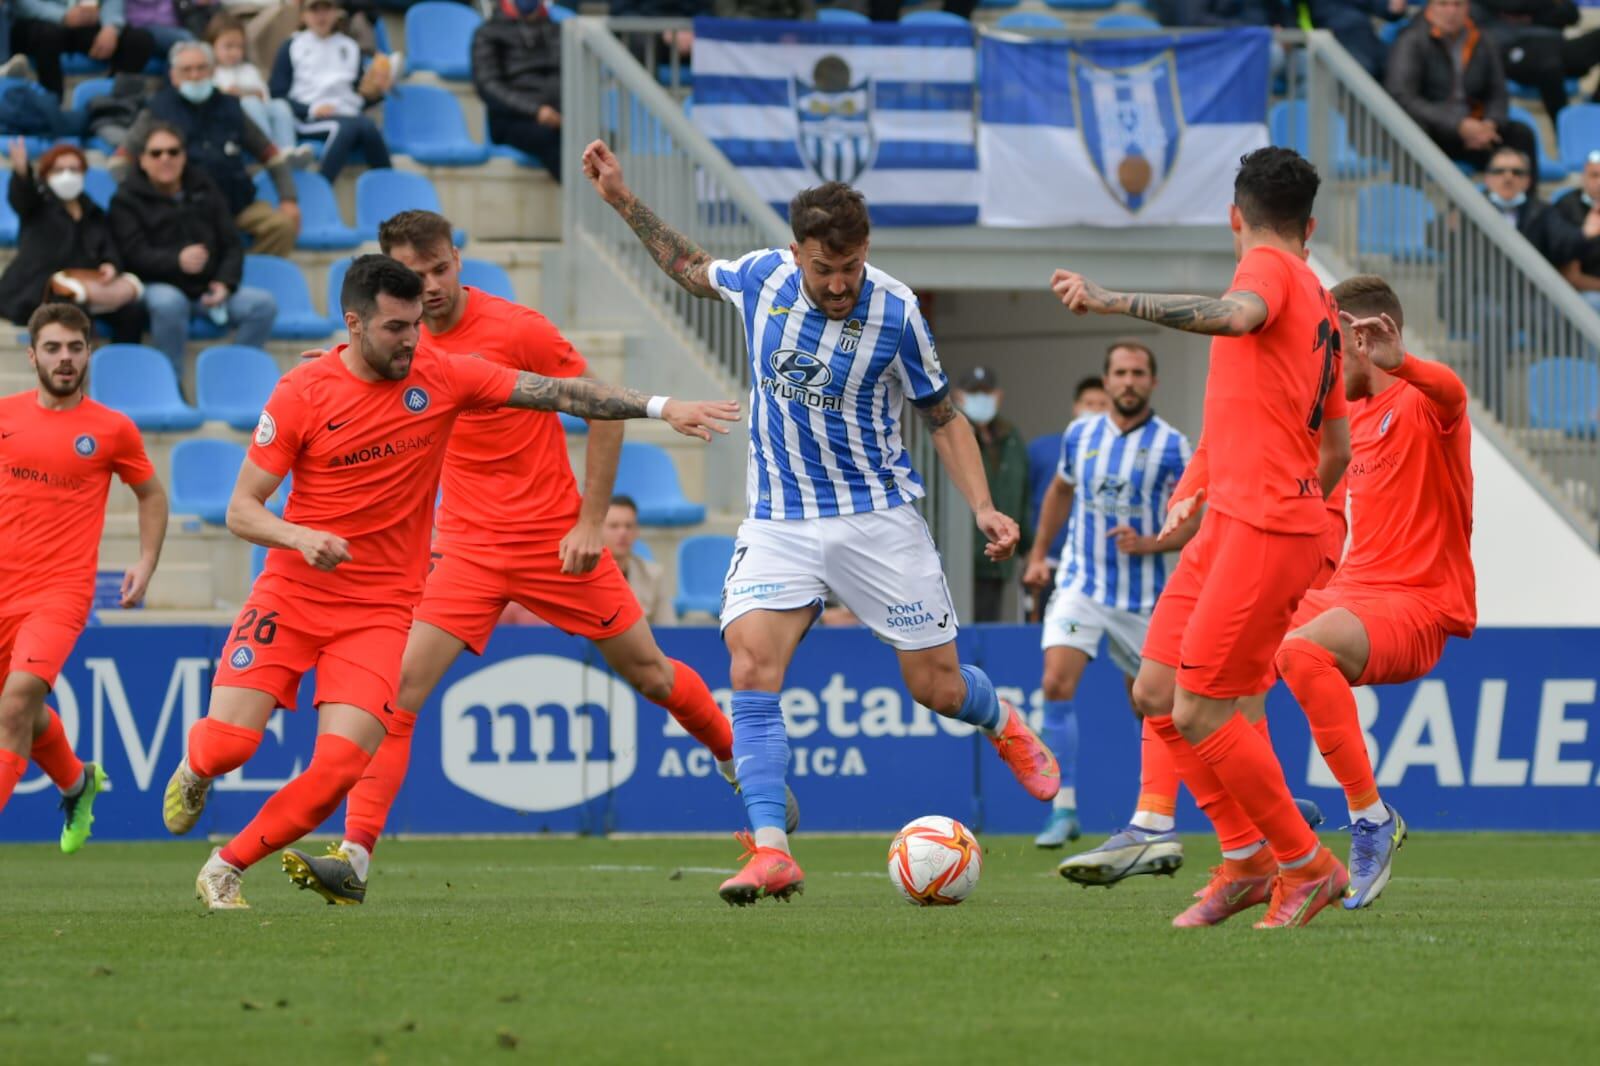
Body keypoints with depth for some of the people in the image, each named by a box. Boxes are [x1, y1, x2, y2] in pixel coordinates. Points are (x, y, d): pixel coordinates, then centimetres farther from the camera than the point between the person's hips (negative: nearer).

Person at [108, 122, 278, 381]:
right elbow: (136, 253, -13)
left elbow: (231, 244, 13)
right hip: (159, 285, -5)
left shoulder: (205, 190, 16)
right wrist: (177, 260, -32)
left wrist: (225, 283, -8)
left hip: (208, 290, 5)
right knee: (168, 303, -41)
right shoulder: (127, 199, 1)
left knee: (263, 303, -19)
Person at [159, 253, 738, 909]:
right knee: (228, 744, -12)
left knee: (340, 765, -17)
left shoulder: (441, 377, -2)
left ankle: (226, 871, 2)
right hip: (291, 596, -1)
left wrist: (659, 408, -11)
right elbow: (241, 510, -6)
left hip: (380, 610, 1)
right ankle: (196, 767, 28)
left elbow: (560, 392, -3)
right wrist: (299, 537, -25)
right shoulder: (301, 392, -8)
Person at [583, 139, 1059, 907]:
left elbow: (943, 416, -1)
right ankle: (770, 850, -21)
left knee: (937, 687, 3)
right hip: (779, 520, 2)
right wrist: (625, 204, 12)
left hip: (877, 518, -2)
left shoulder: (894, 312, -14)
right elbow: (694, 271, 17)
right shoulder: (761, 277, -7)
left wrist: (983, 507, -12)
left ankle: (1005, 726, 40)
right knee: (751, 671, -20)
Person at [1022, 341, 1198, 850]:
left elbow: (1194, 522, -5)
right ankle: (1064, 809, -13)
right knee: (1056, 683, -17)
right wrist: (1039, 554, 20)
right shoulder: (1079, 434, 4)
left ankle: (1155, 810, 25)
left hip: (1142, 593, -2)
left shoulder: (1171, 446, -7)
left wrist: (1148, 544, -21)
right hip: (1079, 583, 2)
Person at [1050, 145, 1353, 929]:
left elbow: (1238, 315, -30)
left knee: (1199, 712, -8)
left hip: (1263, 527, -9)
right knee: (1155, 694, 7)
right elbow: (1337, 450, 27)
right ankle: (1248, 862, 12)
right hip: (1228, 522, 9)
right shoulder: (1318, 304, 22)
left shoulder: (1269, 267, -4)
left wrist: (1112, 301, -32)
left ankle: (1307, 865, 4)